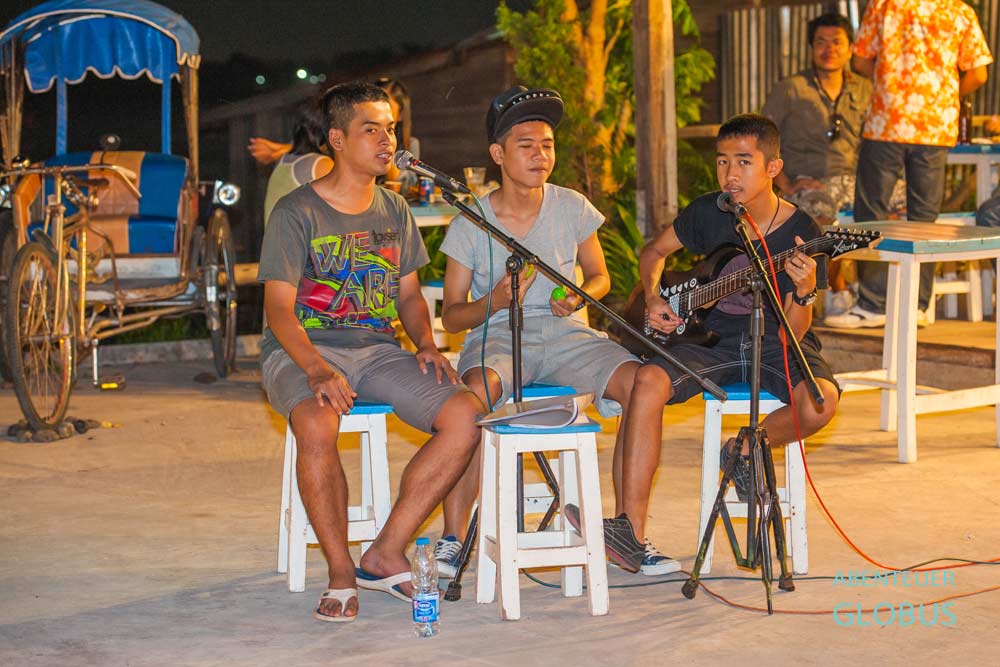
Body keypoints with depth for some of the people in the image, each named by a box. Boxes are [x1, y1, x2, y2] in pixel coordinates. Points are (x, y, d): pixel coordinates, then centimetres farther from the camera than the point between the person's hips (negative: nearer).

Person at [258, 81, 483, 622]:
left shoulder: (394, 211, 14)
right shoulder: (297, 212, -5)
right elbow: (279, 308, -11)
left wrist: (426, 344, -1)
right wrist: (318, 372, -28)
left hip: (377, 350, 5)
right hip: (303, 350, -5)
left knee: (466, 415, -19)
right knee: (317, 427, -38)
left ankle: (385, 555, -13)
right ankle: (340, 572, -19)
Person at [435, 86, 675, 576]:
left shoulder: (572, 207, 4)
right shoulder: (470, 225, -2)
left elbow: (600, 276, 17)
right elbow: (451, 316, 1)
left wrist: (581, 295, -7)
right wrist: (494, 302, -20)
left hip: (564, 333, 3)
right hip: (496, 336, -3)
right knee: (475, 391, -38)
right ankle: (452, 538, -29)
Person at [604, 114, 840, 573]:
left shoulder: (800, 233, -13)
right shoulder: (708, 212, -3)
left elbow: (791, 334, -16)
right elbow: (655, 251, 17)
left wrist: (805, 291, -35)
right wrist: (653, 298, 0)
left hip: (774, 344, -2)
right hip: (713, 337, 2)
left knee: (820, 402, -34)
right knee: (649, 380, -28)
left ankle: (746, 451, 1)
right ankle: (631, 531, -30)